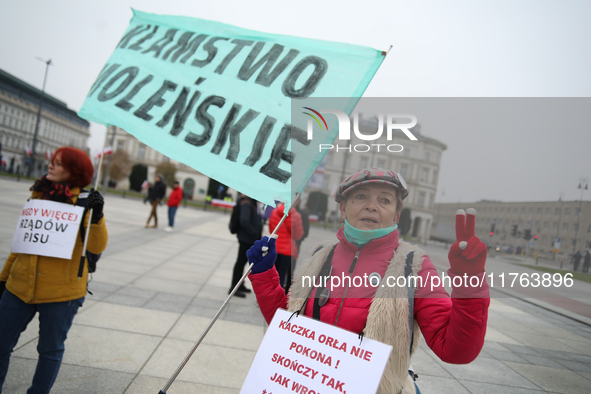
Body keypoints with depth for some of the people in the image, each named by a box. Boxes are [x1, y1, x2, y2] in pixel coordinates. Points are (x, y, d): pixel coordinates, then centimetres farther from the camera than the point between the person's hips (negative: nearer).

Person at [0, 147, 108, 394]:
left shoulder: (85, 203, -9)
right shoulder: (40, 195, 8)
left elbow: (96, 247, -19)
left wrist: (96, 216, -33)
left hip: (61, 292, -5)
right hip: (20, 287, 5)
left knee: (50, 349, 11)